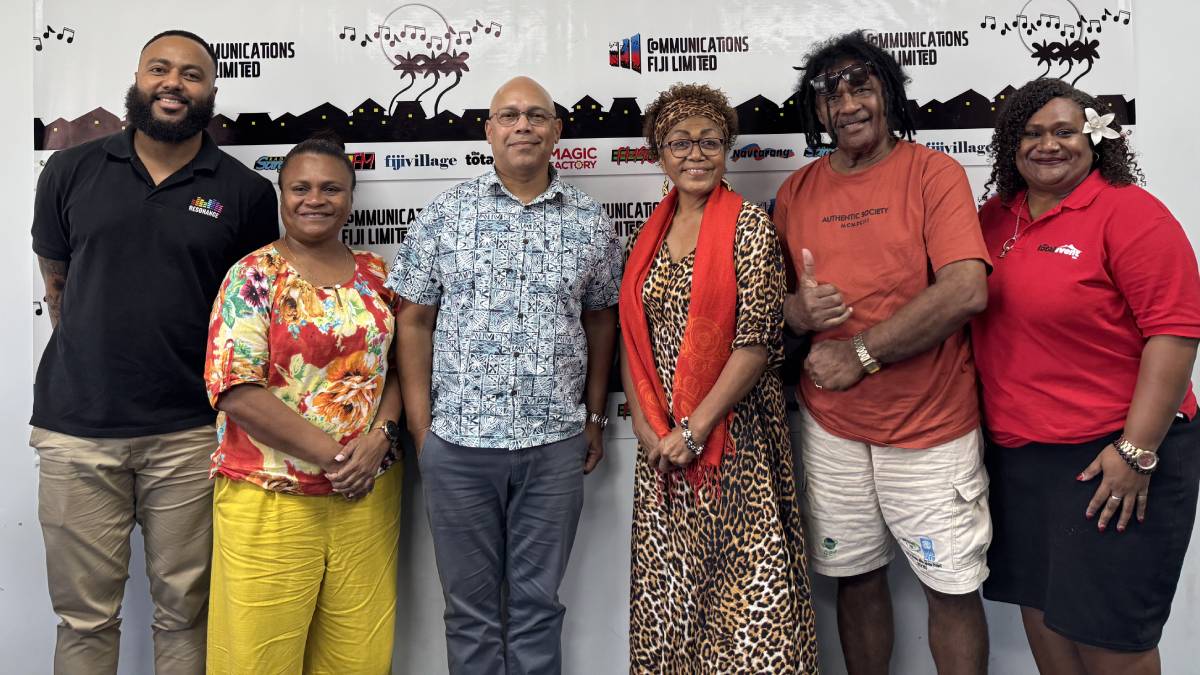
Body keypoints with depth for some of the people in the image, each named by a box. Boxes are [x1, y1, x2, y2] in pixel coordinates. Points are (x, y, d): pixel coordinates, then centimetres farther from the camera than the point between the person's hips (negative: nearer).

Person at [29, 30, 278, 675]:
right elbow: (55, 280, 16)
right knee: (83, 616, 11)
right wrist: (95, 364, 13)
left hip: (188, 434, -1)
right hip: (75, 428, 1)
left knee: (183, 613, 10)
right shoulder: (72, 171, 6)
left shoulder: (246, 192, 2)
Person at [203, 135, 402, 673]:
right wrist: (330, 453, -15)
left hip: (368, 492, 4)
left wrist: (380, 436, -9)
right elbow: (236, 390, -13)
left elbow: (396, 366, 10)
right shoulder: (254, 276, -5)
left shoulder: (376, 275, 8)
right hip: (270, 499, -3)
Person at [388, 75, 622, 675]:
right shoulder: (445, 213, 1)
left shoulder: (589, 222, 5)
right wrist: (421, 427, -1)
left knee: (538, 602, 13)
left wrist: (595, 416, 10)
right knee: (469, 603, 13)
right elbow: (413, 320, 3)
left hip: (555, 445, 1)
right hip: (458, 443, 0)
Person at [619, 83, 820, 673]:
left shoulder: (748, 225, -5)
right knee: (668, 591, 12)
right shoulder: (651, 233, 11)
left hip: (735, 439, -5)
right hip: (661, 443, 5)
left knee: (748, 590, 0)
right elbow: (632, 340, 10)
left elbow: (756, 342, -11)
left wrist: (695, 429, -14)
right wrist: (646, 425, -3)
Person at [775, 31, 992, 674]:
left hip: (931, 427, -3)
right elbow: (771, 294, 12)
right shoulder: (796, 191, 7)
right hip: (831, 424, 4)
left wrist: (858, 355, -17)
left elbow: (966, 291, -18)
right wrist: (798, 309, -12)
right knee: (855, 576, 15)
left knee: (952, 587, 7)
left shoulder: (933, 173, -6)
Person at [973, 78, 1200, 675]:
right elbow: (964, 305, 18)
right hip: (1017, 453, 6)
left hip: (1115, 452, -6)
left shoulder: (1130, 212, -10)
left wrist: (1136, 450, -19)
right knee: (1040, 608, 16)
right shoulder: (994, 218, 8)